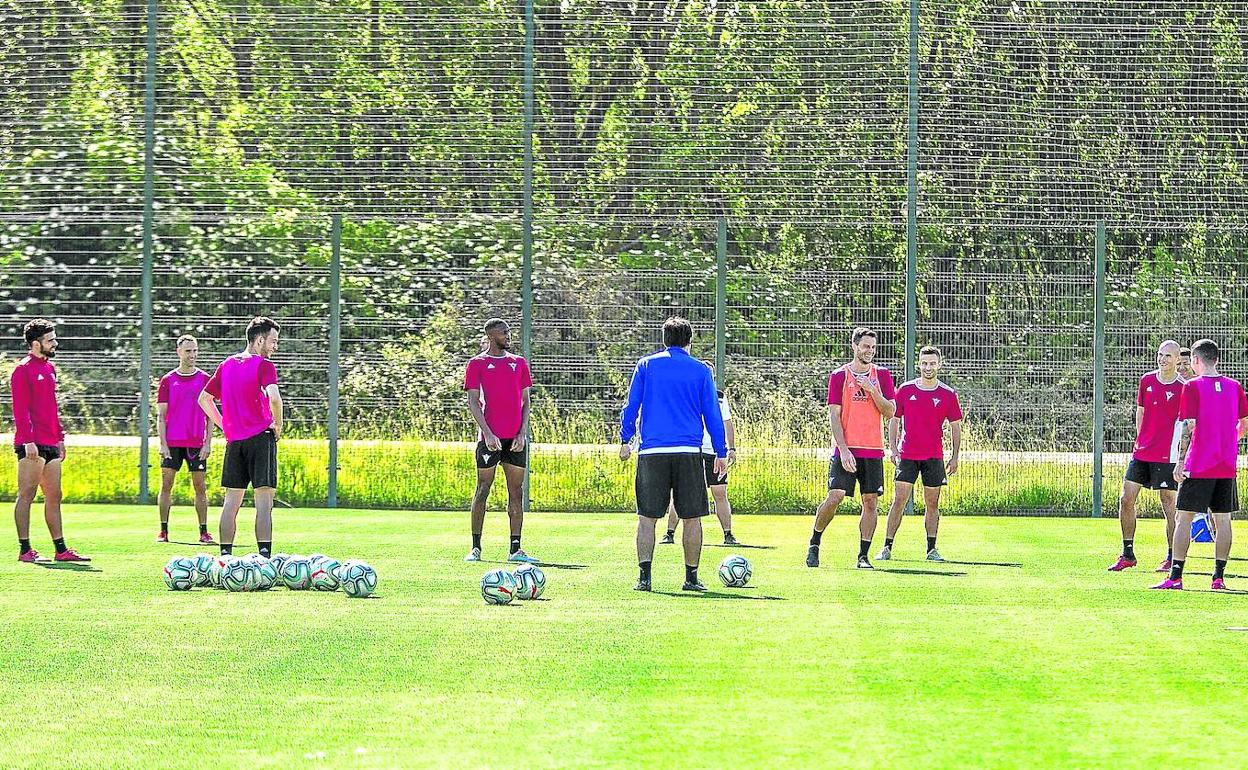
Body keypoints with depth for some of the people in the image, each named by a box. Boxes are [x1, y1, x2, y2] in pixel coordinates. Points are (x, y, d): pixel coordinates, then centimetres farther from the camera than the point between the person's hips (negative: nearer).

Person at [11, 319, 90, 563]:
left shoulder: (49, 368, 18)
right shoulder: (23, 369, -8)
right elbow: (20, 409, -14)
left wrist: (60, 437, 21)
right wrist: (28, 440, -20)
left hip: (51, 445, 9)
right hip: (32, 445, -9)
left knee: (54, 497, 9)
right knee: (27, 495, -4)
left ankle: (61, 549, 12)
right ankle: (25, 550, -3)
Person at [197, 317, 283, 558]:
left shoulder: (227, 365, 12)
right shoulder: (264, 366, -8)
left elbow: (203, 399, 18)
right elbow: (273, 397, -25)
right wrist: (278, 425, -9)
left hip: (234, 441, 6)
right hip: (261, 438, -6)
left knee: (231, 502, 9)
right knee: (264, 501, -6)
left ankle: (225, 556, 9)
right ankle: (264, 556, -13)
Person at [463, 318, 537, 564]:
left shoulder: (519, 363, 14)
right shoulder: (477, 364, 2)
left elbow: (525, 401, 12)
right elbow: (473, 401, -4)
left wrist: (522, 433, -1)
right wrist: (487, 433, -15)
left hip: (516, 439, 4)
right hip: (490, 437, -4)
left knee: (517, 491, 2)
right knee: (483, 489, -2)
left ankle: (515, 549, 4)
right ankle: (476, 548, 3)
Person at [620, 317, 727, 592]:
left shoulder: (646, 366, 7)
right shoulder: (701, 370, 6)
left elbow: (631, 407, 6)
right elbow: (713, 415, 7)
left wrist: (625, 441, 16)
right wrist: (721, 453, 11)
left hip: (652, 452, 0)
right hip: (689, 453, 0)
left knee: (647, 517, 3)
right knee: (692, 518, 7)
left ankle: (644, 576, -7)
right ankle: (691, 577, 8)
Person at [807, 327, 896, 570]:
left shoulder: (882, 375, 9)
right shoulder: (839, 376, 1)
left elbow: (890, 412, 2)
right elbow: (834, 416, -3)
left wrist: (871, 390, -12)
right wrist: (844, 450, -12)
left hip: (873, 450, 3)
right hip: (846, 449, -3)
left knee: (871, 502, 1)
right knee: (834, 496, -13)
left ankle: (863, 556, 7)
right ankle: (814, 545, 6)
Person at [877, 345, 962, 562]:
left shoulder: (948, 395, 2)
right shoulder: (905, 390, 3)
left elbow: (955, 428, 8)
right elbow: (894, 420, 10)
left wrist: (955, 457, 3)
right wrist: (893, 449, 1)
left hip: (934, 457, 0)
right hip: (907, 455, 0)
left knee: (932, 504, 4)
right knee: (899, 501, -6)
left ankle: (932, 549, 10)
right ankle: (887, 548, -3)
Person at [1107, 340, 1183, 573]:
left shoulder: (1183, 388, -7)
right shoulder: (1146, 381, 7)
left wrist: (1181, 453, -9)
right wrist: (1140, 440, 11)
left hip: (1166, 455, -5)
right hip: (1141, 453, 5)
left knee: (1169, 505, -2)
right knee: (1126, 499, 2)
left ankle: (1172, 559, 8)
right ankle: (1128, 555, 12)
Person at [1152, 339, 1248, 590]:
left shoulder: (1192, 387, -7)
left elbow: (1188, 427, -12)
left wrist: (1180, 462, -9)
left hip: (1199, 466, -4)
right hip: (1227, 466, 4)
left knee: (1184, 518, -1)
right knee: (1223, 519, 8)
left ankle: (1176, 576, -6)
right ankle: (1219, 577, 7)